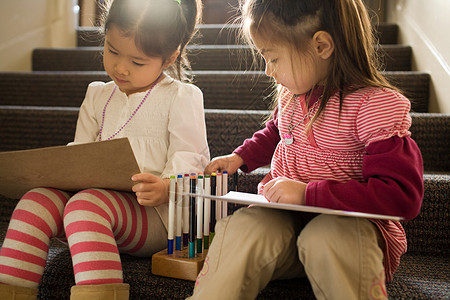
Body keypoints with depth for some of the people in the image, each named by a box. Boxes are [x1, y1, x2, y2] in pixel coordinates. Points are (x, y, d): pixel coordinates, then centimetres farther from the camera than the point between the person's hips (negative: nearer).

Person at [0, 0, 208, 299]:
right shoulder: (97, 96, 21)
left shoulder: (182, 97, 2)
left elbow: (190, 159, -6)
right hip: (98, 192, 6)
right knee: (35, 201, -18)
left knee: (85, 205, -34)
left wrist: (165, 188, -27)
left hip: (153, 212, -6)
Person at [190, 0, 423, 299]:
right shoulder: (291, 93, 7)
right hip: (283, 214, 5)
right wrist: (240, 157, 17)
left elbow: (403, 195, -24)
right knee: (239, 230, -25)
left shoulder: (377, 105, -17)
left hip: (346, 219, -5)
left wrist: (307, 193, -27)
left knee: (325, 239, -39)